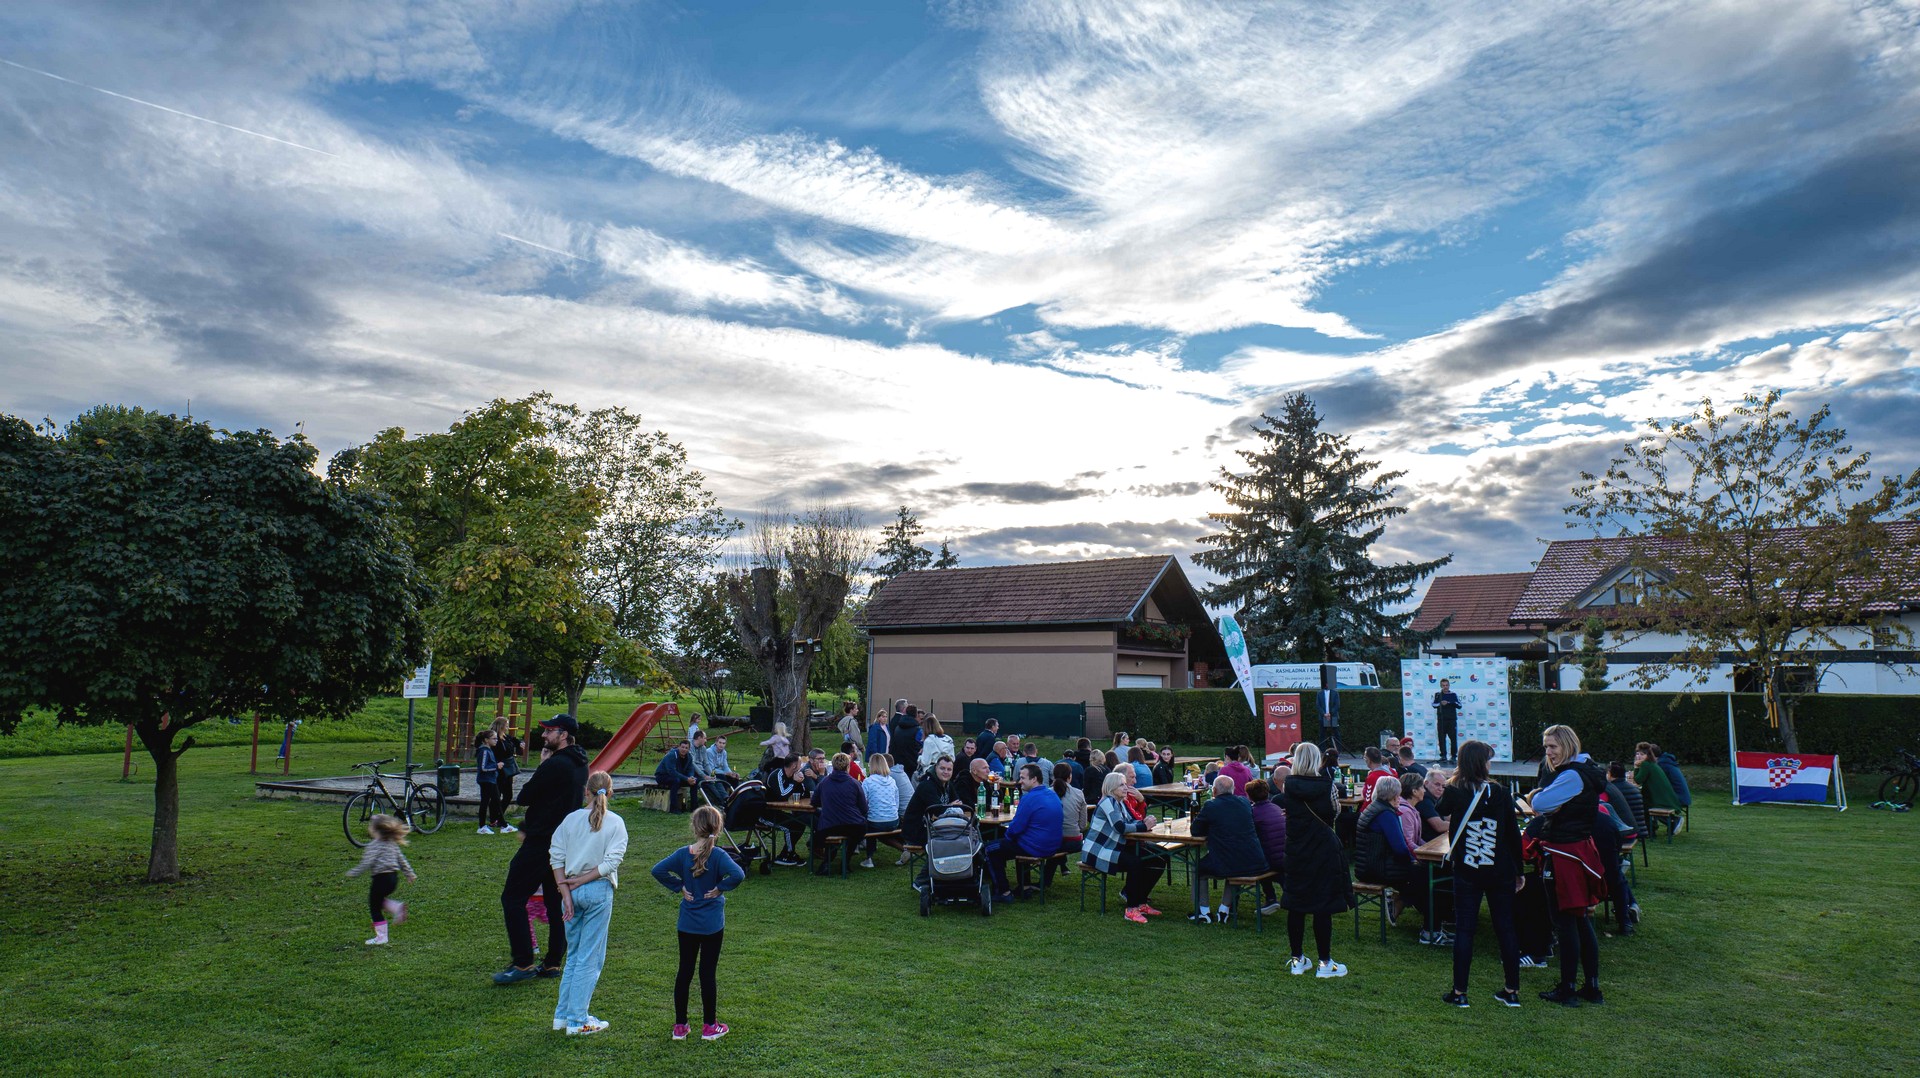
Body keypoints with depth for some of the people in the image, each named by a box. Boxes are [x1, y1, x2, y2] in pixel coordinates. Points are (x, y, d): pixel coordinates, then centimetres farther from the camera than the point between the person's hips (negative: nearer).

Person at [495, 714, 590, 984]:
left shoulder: (554, 765, -19)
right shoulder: (579, 765, 10)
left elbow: (524, 798, -14)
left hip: (542, 842, -9)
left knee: (513, 898, -2)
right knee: (557, 901, 14)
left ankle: (523, 964, -3)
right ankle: (553, 963, 19)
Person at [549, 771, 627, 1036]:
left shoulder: (571, 819, 3)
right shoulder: (616, 823, -5)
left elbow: (555, 857, -1)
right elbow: (611, 861, -13)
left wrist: (566, 893, -3)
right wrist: (580, 881, -6)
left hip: (572, 891, 4)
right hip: (599, 891, -4)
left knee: (574, 954, 18)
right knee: (591, 958, 5)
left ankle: (562, 1014, 23)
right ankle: (577, 1021, 7)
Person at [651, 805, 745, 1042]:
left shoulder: (683, 853, -6)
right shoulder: (718, 855, -16)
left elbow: (658, 870, -10)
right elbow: (737, 874, -29)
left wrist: (679, 887, -4)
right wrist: (720, 888, -13)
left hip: (687, 924, 3)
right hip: (712, 924, -3)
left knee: (684, 971, 12)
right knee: (708, 972, 6)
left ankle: (680, 1025, 19)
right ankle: (709, 1026, 15)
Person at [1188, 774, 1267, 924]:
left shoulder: (1211, 806, -7)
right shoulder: (1244, 802, 8)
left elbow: (1195, 831, 1)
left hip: (1226, 866, -5)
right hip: (1256, 865, 5)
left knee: (1197, 868, 23)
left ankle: (1203, 913, 23)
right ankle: (1225, 909, 36)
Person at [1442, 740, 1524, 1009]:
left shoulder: (1454, 794, -8)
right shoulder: (1500, 792, -6)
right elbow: (1514, 835, -1)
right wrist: (1519, 871, 8)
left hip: (1466, 872, -1)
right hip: (1500, 872, 1)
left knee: (1464, 929, 4)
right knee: (1505, 927, 12)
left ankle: (1459, 992, 6)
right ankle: (1512, 991, 19)